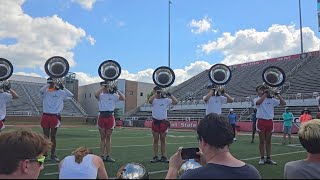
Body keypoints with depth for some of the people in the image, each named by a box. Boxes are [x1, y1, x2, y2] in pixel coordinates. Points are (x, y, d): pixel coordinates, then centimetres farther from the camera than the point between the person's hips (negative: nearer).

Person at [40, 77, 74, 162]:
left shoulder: (60, 92, 4)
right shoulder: (46, 92, 4)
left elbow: (71, 95, -3)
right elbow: (41, 90, -18)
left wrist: (63, 87, -7)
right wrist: (48, 84, -15)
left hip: (55, 117, 0)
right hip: (46, 116, 0)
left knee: (53, 136, 6)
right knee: (46, 136, 7)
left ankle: (53, 155, 15)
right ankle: (45, 155, 16)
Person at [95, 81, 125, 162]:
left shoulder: (113, 95, 5)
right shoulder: (100, 95, 4)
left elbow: (123, 98, -6)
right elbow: (96, 94, -20)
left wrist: (117, 90, -10)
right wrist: (103, 87, -12)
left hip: (110, 117, 0)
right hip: (102, 117, 0)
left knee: (108, 137, 7)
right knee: (102, 137, 6)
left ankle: (108, 156, 12)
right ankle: (102, 156, 11)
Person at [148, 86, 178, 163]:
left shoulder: (166, 100, 0)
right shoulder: (154, 100, 0)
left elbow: (175, 102, -12)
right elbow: (150, 100, -24)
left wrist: (170, 95, -18)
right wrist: (156, 93, -23)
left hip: (163, 122, 0)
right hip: (155, 121, 0)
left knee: (163, 140, 7)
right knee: (155, 140, 6)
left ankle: (163, 157, 14)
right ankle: (155, 157, 13)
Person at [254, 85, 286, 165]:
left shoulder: (271, 99, 8)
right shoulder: (256, 99, 2)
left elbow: (283, 103, 4)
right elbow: (258, 102, -23)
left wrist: (277, 94, -3)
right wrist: (265, 94, -19)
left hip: (269, 121, 2)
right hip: (261, 121, -2)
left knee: (268, 141, 9)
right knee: (262, 141, 4)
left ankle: (268, 158, 16)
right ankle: (262, 158, 11)